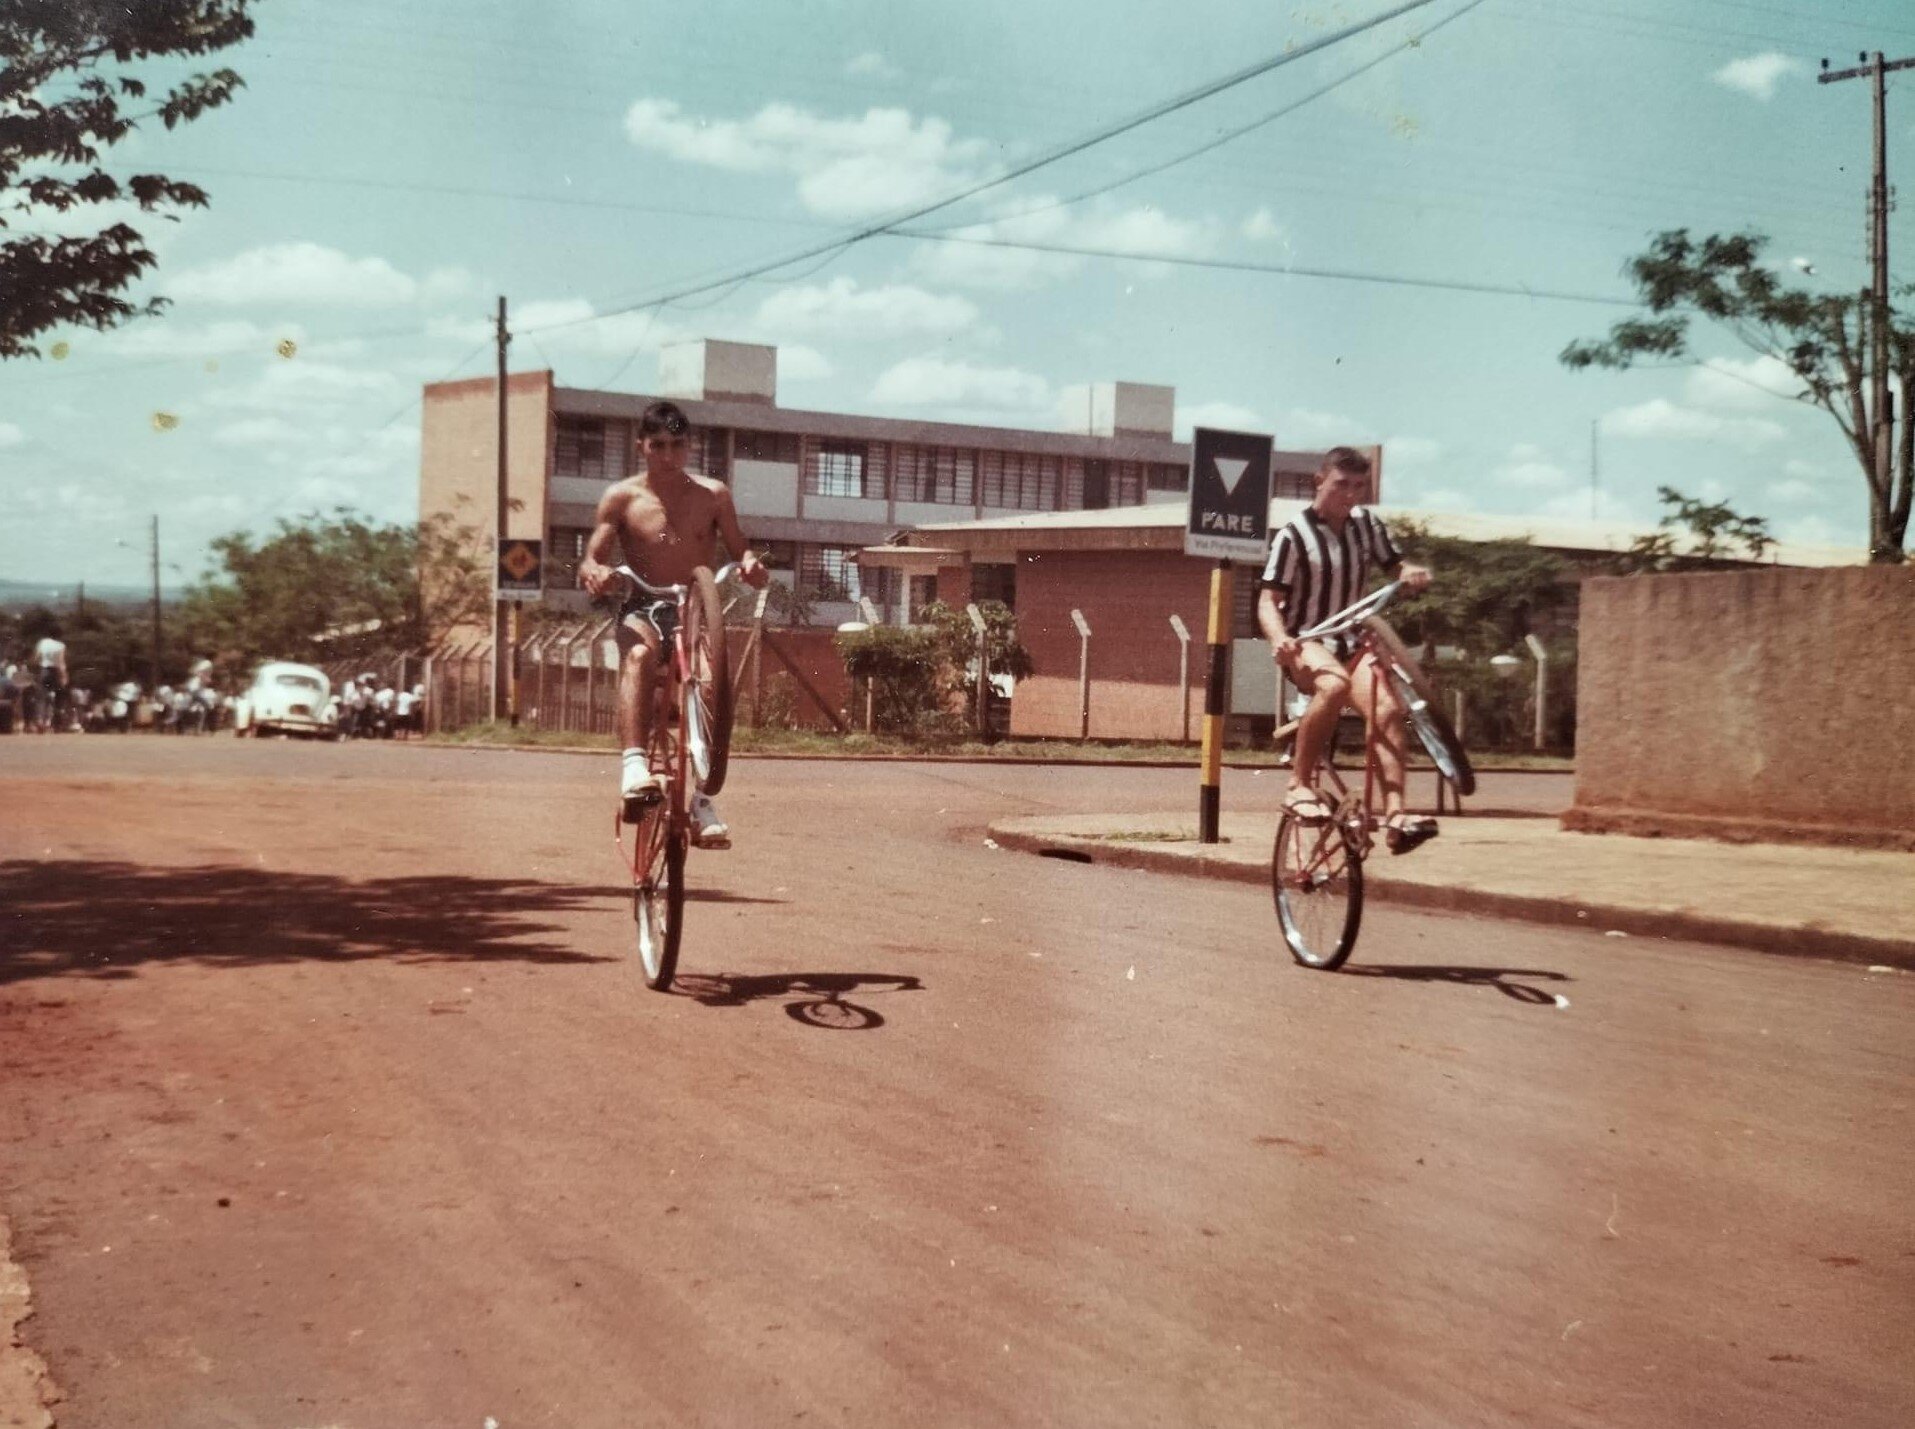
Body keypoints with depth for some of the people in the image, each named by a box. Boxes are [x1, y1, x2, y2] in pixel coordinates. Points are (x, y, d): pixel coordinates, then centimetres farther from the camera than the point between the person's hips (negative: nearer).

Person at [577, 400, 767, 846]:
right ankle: (634, 766, -49)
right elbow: (589, 562, 1)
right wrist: (595, 573, -25)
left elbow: (738, 548, 6)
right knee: (638, 654, -36)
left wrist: (750, 564, -19)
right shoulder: (621, 497, 5)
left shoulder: (713, 495, 7)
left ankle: (702, 800, -22)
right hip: (644, 609, -1)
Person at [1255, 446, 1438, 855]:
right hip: (1305, 643, -5)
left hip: (1352, 642, 5)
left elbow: (1394, 564, 15)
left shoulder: (1367, 524, 8)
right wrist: (1279, 639, -31)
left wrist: (1411, 573, -12)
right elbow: (1268, 600, -10)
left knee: (1387, 707, -24)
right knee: (1335, 684, -38)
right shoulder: (1294, 534, -7)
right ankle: (1300, 785, -27)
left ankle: (1395, 815, -30)